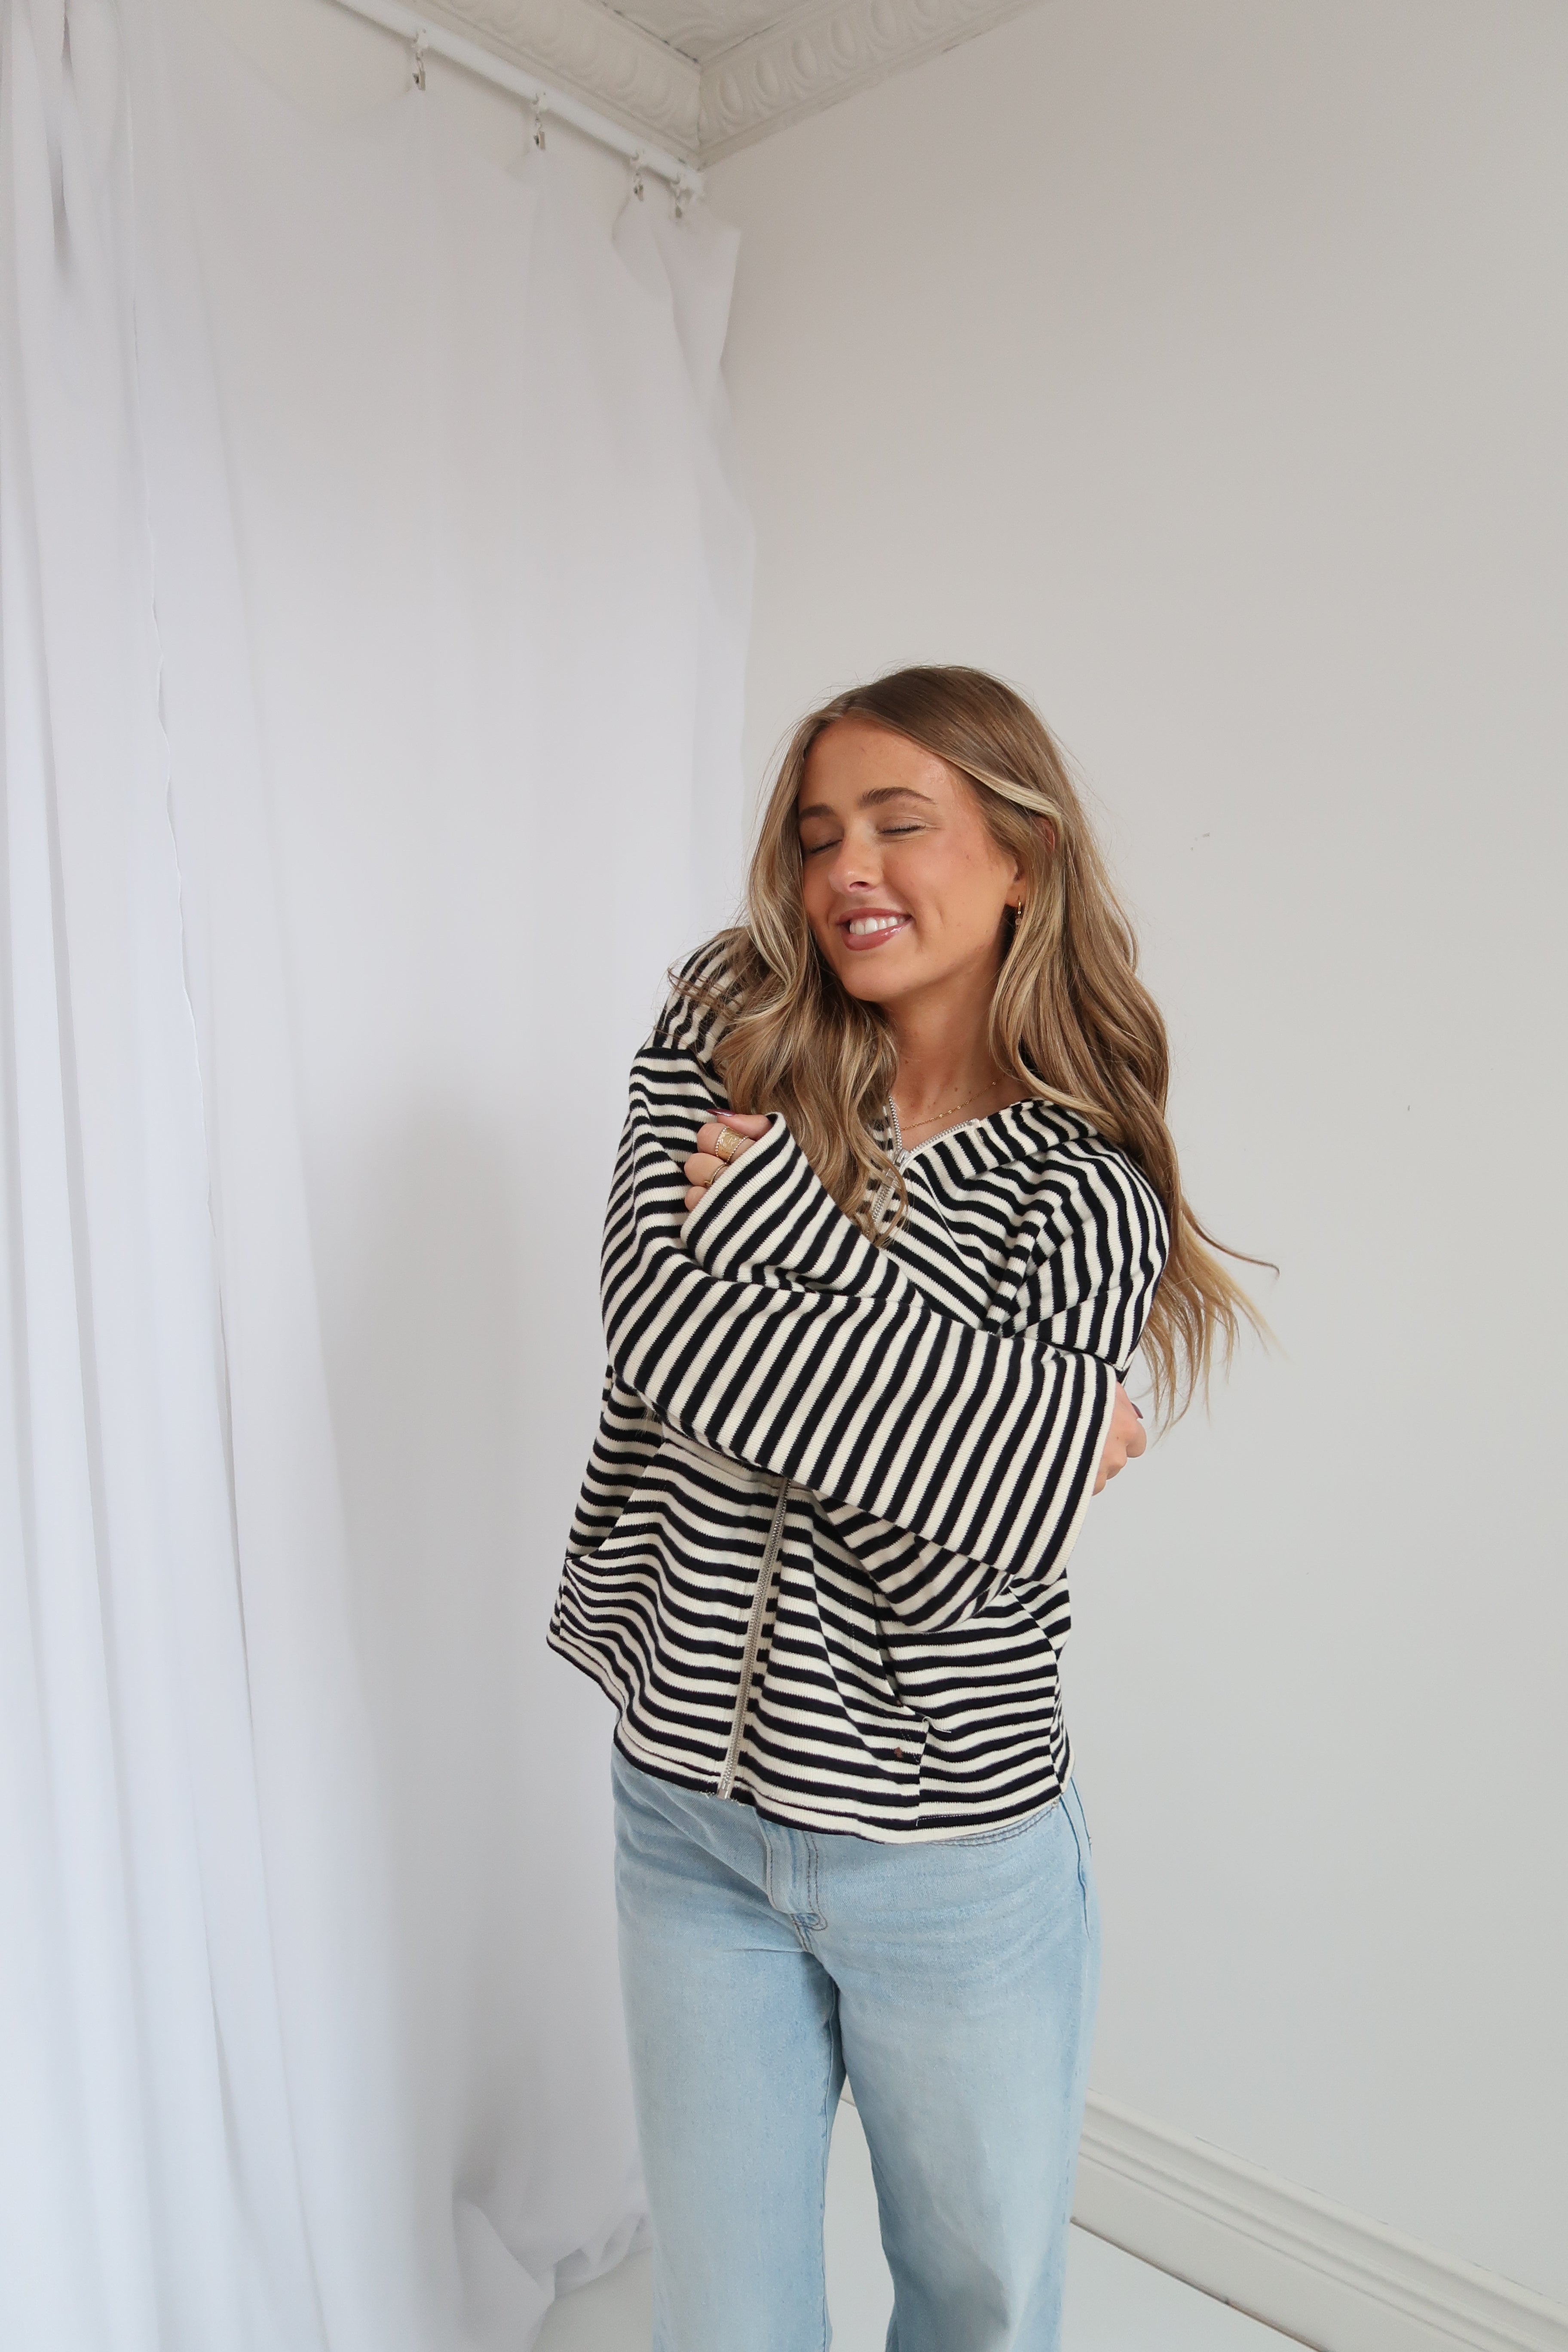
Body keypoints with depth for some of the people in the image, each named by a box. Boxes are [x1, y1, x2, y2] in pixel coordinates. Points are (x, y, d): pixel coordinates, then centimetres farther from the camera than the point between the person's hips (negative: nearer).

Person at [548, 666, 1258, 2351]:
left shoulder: (1087, 1185, -11)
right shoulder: (723, 1041, -5)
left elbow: (967, 1543, -23)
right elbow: (656, 1325, -21)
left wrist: (770, 1199, -22)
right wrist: (1047, 1425, -21)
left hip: (956, 1852, -1)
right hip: (689, 1813, 2)